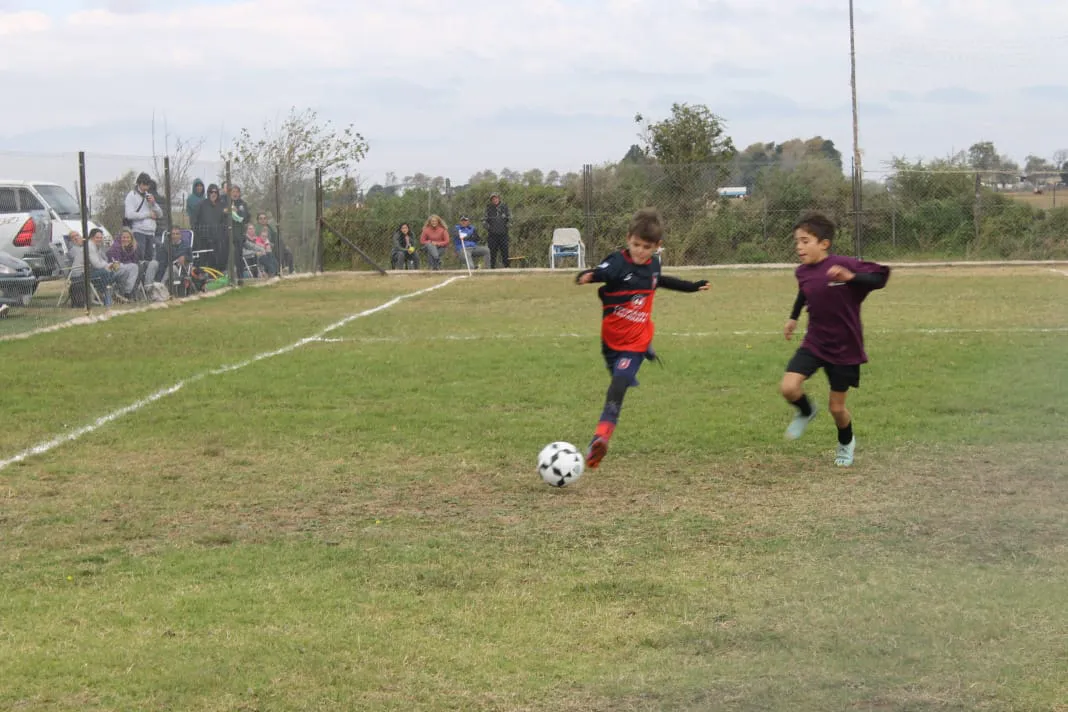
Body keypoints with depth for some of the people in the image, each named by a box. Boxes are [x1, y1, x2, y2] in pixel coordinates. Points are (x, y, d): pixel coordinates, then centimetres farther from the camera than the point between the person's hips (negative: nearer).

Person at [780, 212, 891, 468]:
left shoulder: (844, 265, -22)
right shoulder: (803, 272, -3)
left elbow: (880, 276, -25)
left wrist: (851, 277, -40)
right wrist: (794, 317, 27)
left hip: (844, 349, -4)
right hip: (814, 343, 4)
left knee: (836, 407, 6)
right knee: (788, 387, -17)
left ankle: (846, 443, 39)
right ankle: (806, 412, 18)